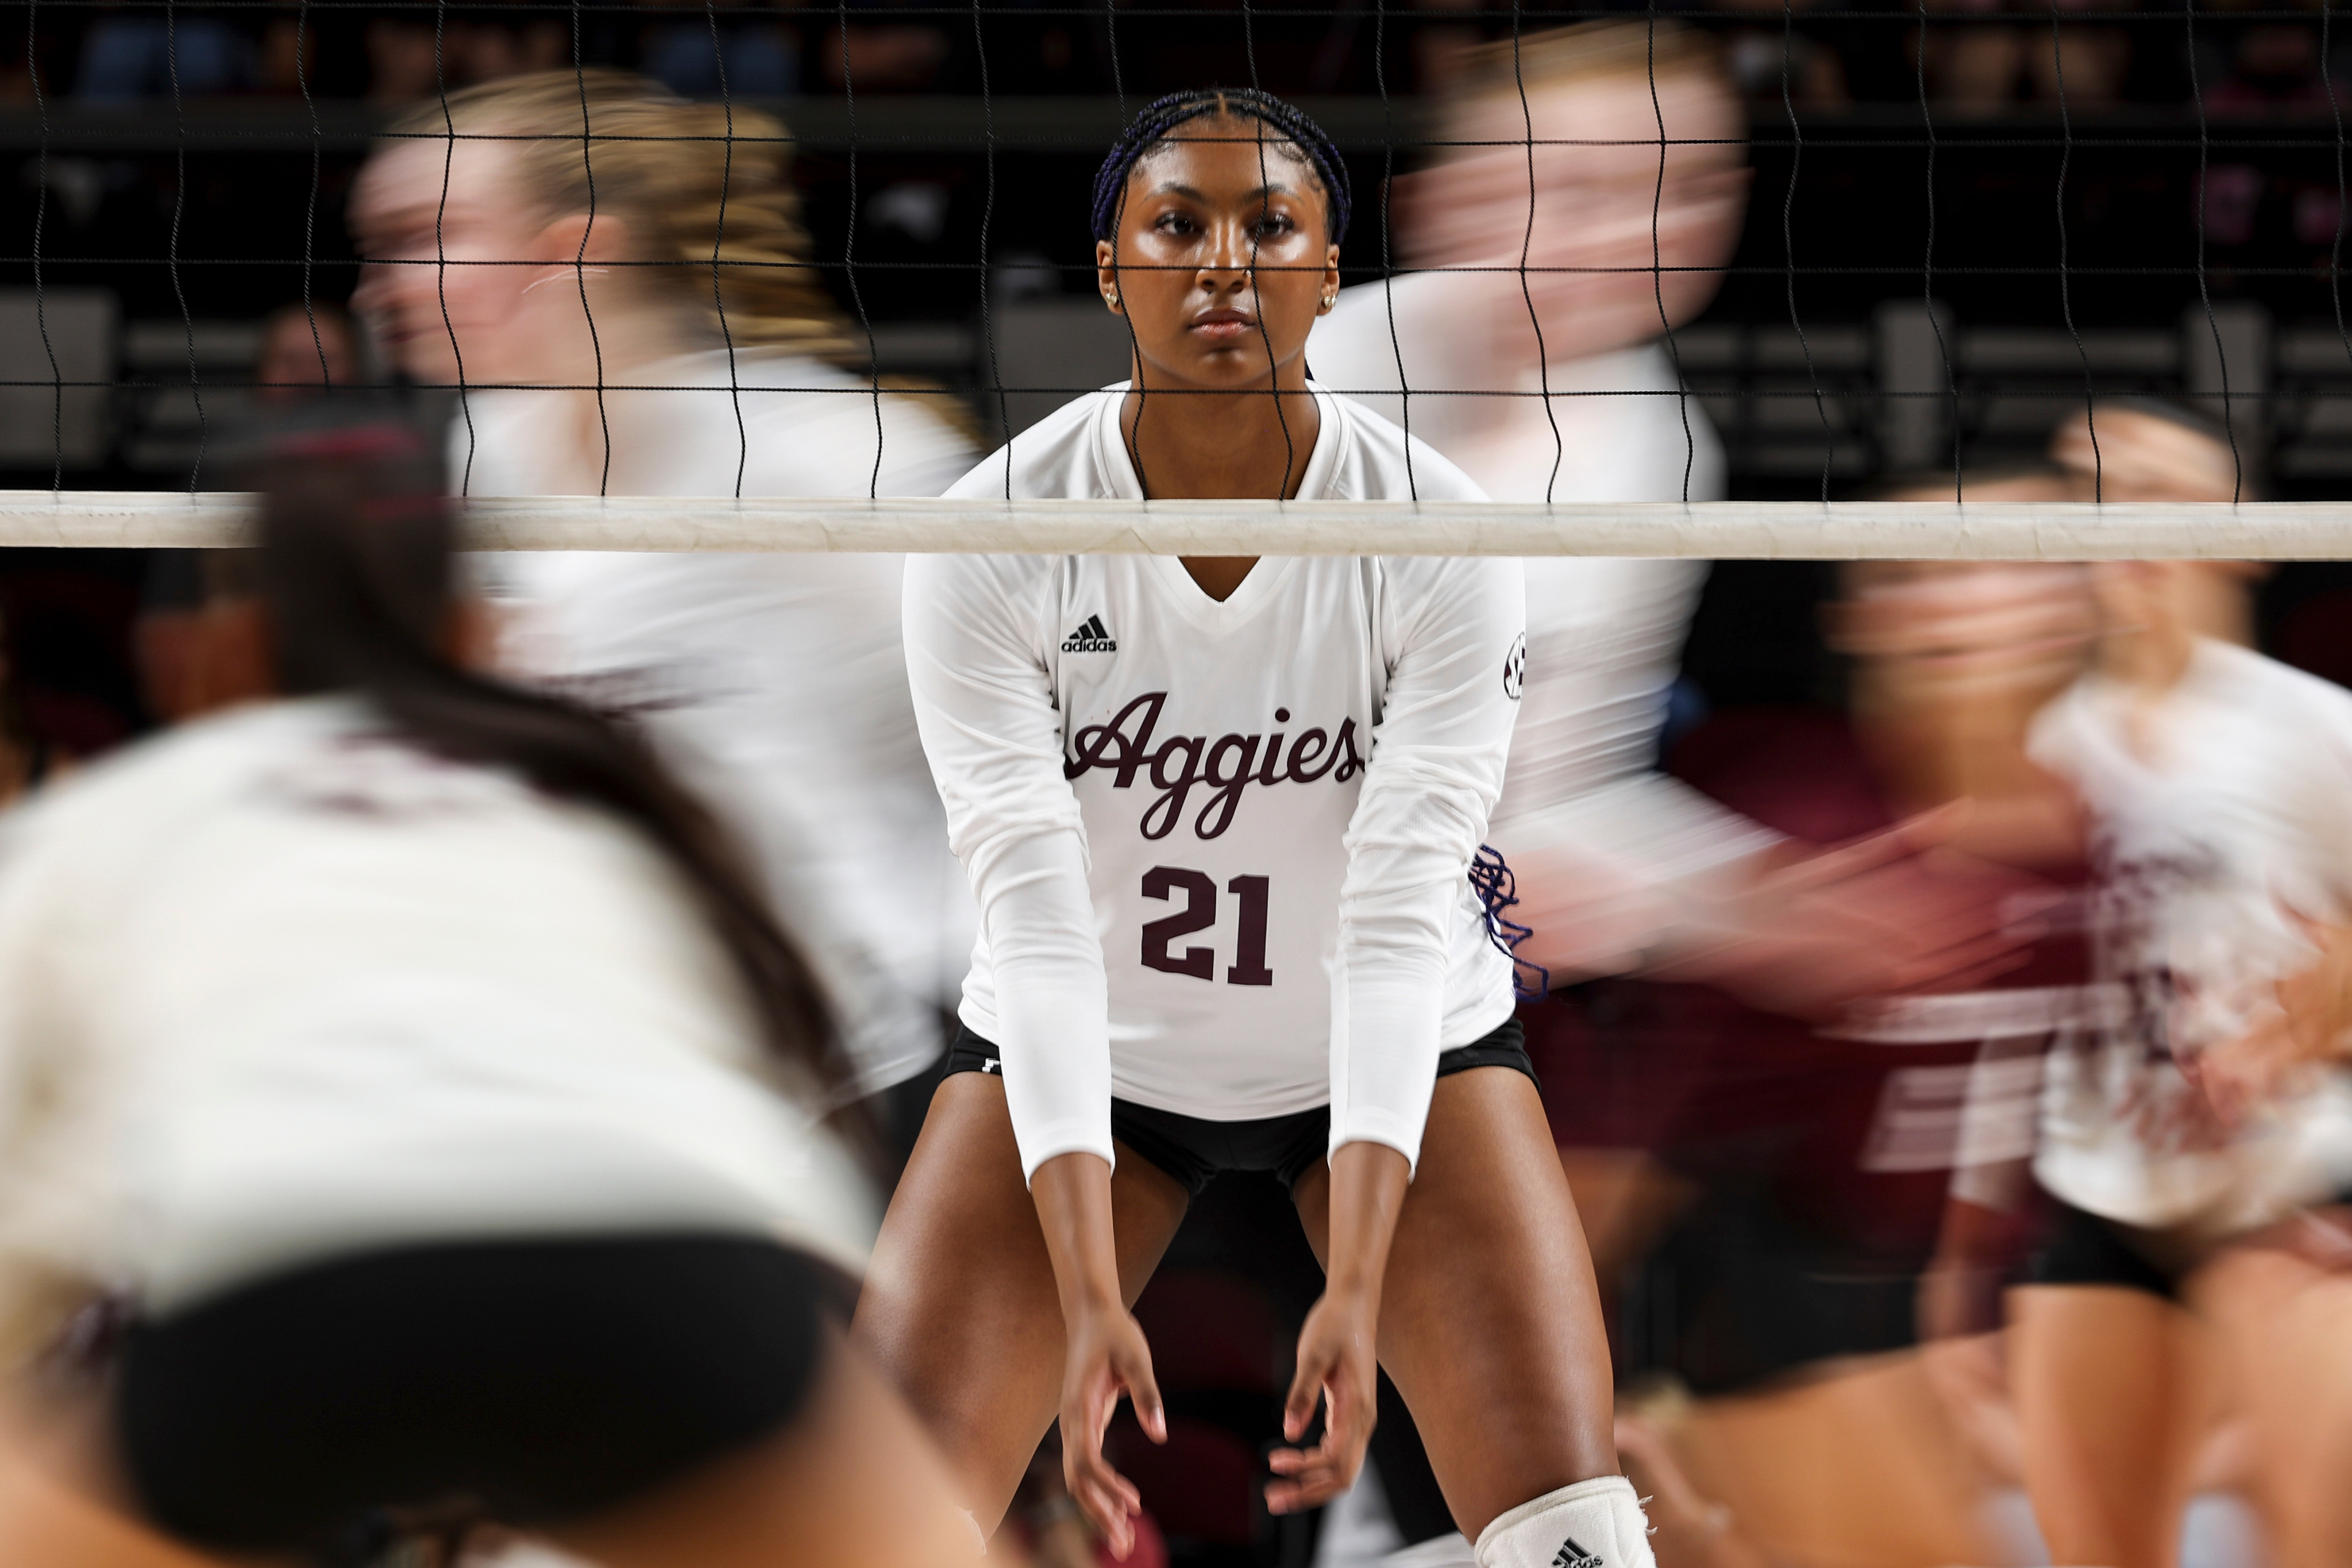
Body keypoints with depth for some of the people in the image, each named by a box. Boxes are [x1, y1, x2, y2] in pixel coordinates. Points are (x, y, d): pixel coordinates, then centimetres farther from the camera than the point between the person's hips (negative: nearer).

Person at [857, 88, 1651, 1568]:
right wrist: (1088, 1300, -36)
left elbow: (1399, 919, -26)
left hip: (1399, 1056, 0)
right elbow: (1038, 919, -26)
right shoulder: (992, 536, -21)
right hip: (1086, 1059, 0)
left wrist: (1357, 1289, -37)